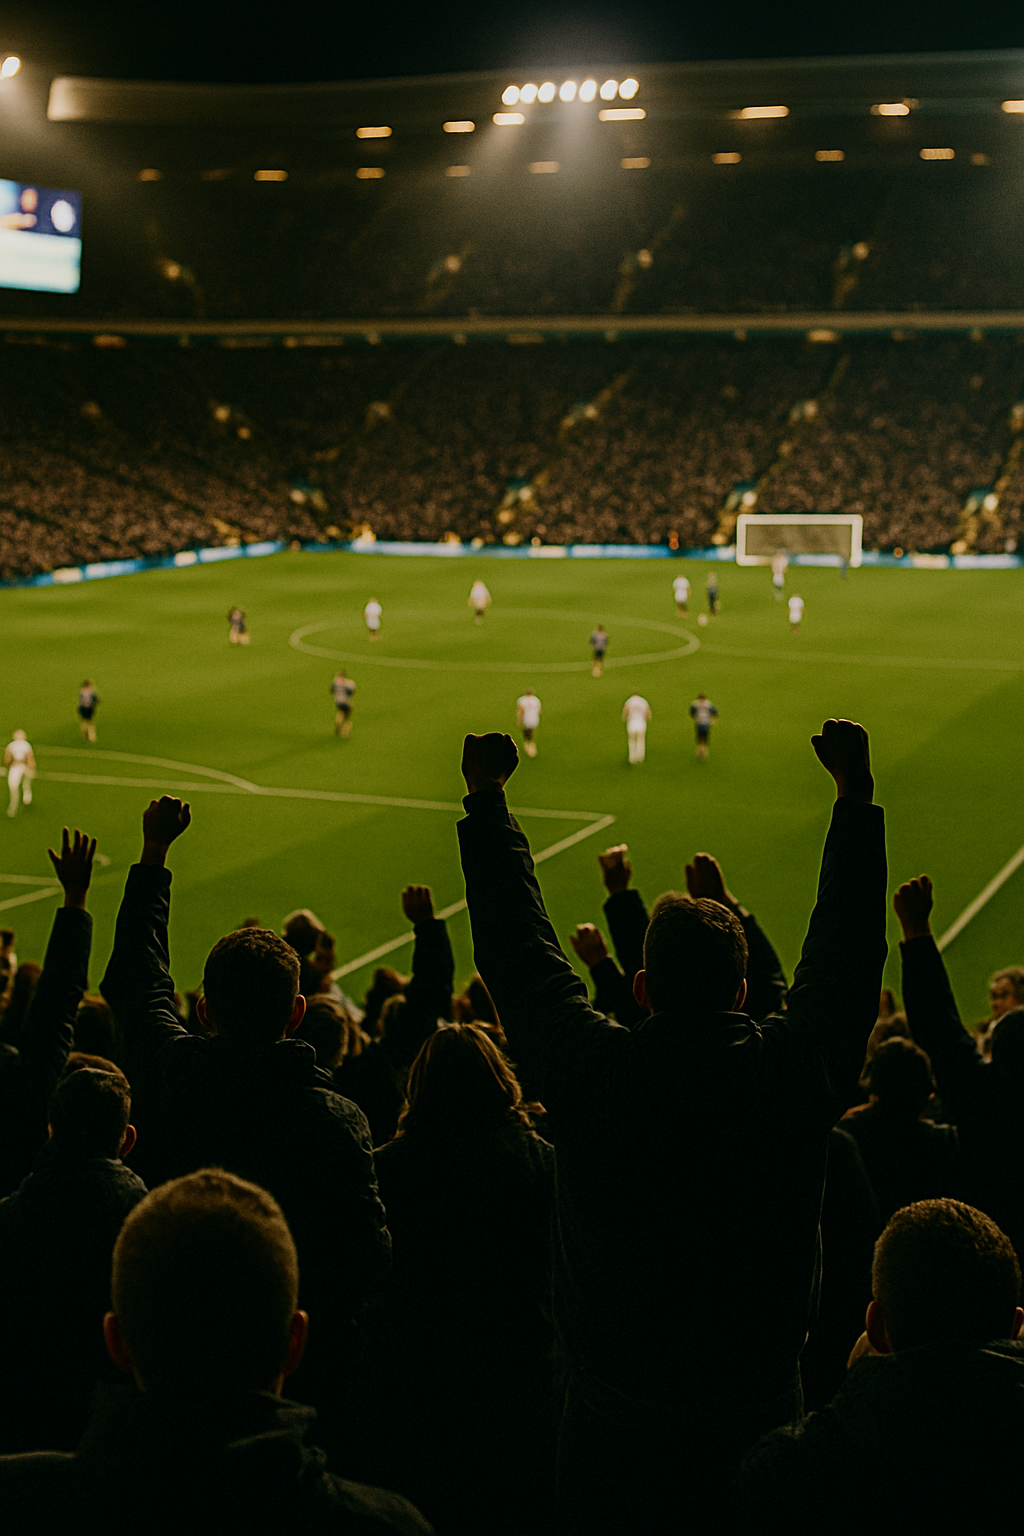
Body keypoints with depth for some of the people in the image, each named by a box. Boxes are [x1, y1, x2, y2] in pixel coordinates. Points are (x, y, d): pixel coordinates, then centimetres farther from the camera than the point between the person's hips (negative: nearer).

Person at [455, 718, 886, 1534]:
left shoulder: (593, 1074, -15)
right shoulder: (798, 1071, -13)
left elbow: (516, 947, -3)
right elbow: (846, 951, 2)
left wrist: (485, 798, 7)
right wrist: (857, 794, 12)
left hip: (618, 1413, -1)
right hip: (760, 1409, 1)